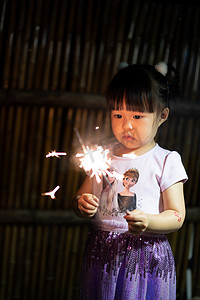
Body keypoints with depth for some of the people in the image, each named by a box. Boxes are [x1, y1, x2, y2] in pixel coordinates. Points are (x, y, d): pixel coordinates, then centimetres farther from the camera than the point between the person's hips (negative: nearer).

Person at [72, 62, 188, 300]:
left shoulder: (166, 161, -3)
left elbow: (176, 216, -7)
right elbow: (80, 198, 13)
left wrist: (148, 222, -27)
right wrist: (82, 205, -10)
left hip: (146, 259, -3)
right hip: (101, 256, 4)